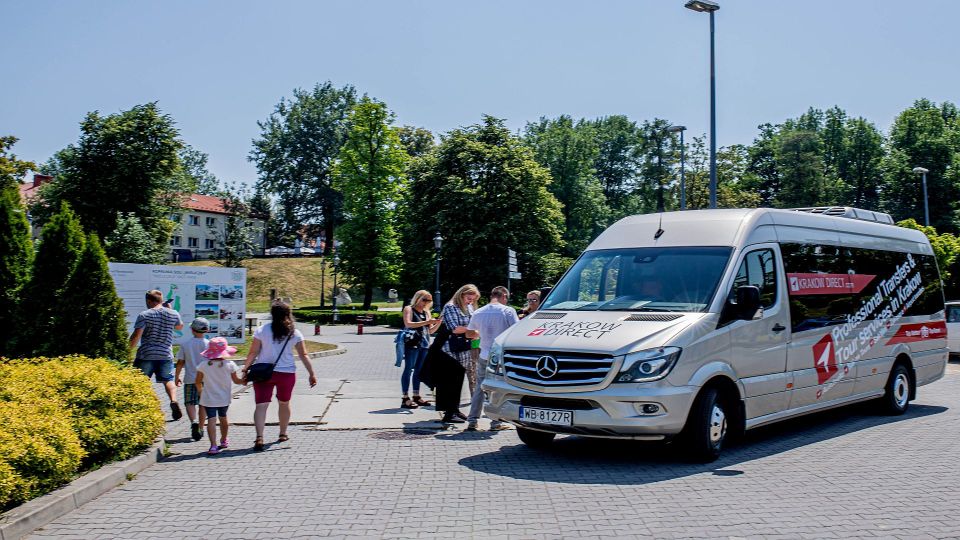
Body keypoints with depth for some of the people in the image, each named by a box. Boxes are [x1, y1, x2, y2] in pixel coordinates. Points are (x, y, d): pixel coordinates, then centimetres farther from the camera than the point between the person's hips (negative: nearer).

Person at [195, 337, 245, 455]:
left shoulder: (203, 365, -9)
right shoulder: (229, 365, -9)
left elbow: (198, 381, 0)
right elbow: (236, 380, 1)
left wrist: (201, 390, 21)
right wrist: (244, 381, 21)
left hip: (208, 399, -2)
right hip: (224, 398, 2)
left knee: (211, 420, -6)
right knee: (223, 418, 21)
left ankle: (213, 445, -21)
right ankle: (224, 441, 40)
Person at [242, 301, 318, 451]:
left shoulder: (262, 330, -3)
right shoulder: (294, 333, 0)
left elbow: (253, 353, -4)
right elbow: (303, 356, -1)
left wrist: (245, 370, 4)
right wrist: (312, 374, 4)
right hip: (287, 373, 2)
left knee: (261, 405, -5)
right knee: (284, 404, 22)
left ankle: (259, 437, -23)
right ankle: (283, 434, 35)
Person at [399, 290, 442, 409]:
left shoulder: (427, 312, 20)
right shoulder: (409, 309, 1)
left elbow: (430, 330, 20)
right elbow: (408, 324, -15)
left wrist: (438, 323, 1)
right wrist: (426, 322, -19)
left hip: (424, 344, 7)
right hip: (412, 343, -7)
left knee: (419, 370, 8)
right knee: (409, 369, -8)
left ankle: (416, 396, 13)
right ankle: (405, 398, -10)